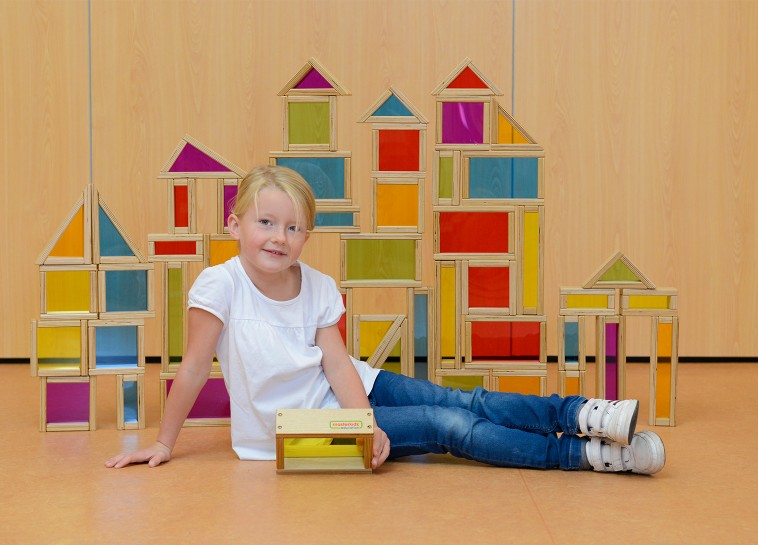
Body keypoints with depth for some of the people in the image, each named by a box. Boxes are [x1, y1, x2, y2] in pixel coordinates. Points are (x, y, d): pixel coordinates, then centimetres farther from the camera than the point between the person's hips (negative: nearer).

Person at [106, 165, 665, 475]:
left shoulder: (318, 286, -7)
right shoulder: (220, 285, -19)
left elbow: (338, 365, -12)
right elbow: (194, 369, -13)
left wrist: (368, 425, -26)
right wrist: (164, 444, -8)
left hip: (346, 389, 5)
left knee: (464, 403, -14)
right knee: (450, 428, -14)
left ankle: (584, 413, -14)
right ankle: (588, 454, -15)